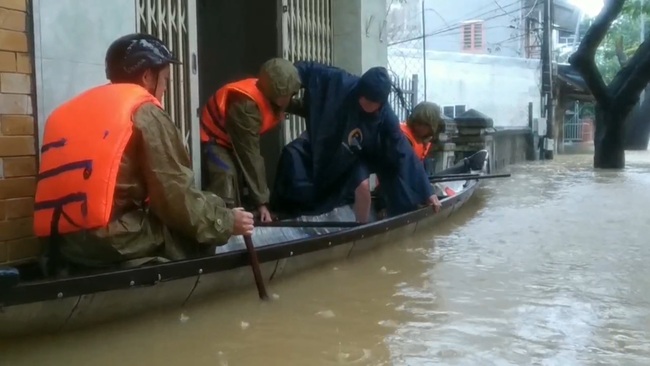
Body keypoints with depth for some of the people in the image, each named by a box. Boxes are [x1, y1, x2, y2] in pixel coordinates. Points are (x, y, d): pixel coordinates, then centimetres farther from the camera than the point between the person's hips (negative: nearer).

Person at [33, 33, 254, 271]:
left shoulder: (71, 110, 19)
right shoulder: (145, 113, -3)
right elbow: (175, 196, -8)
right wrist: (226, 222, 5)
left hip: (65, 240, 8)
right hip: (113, 241, -8)